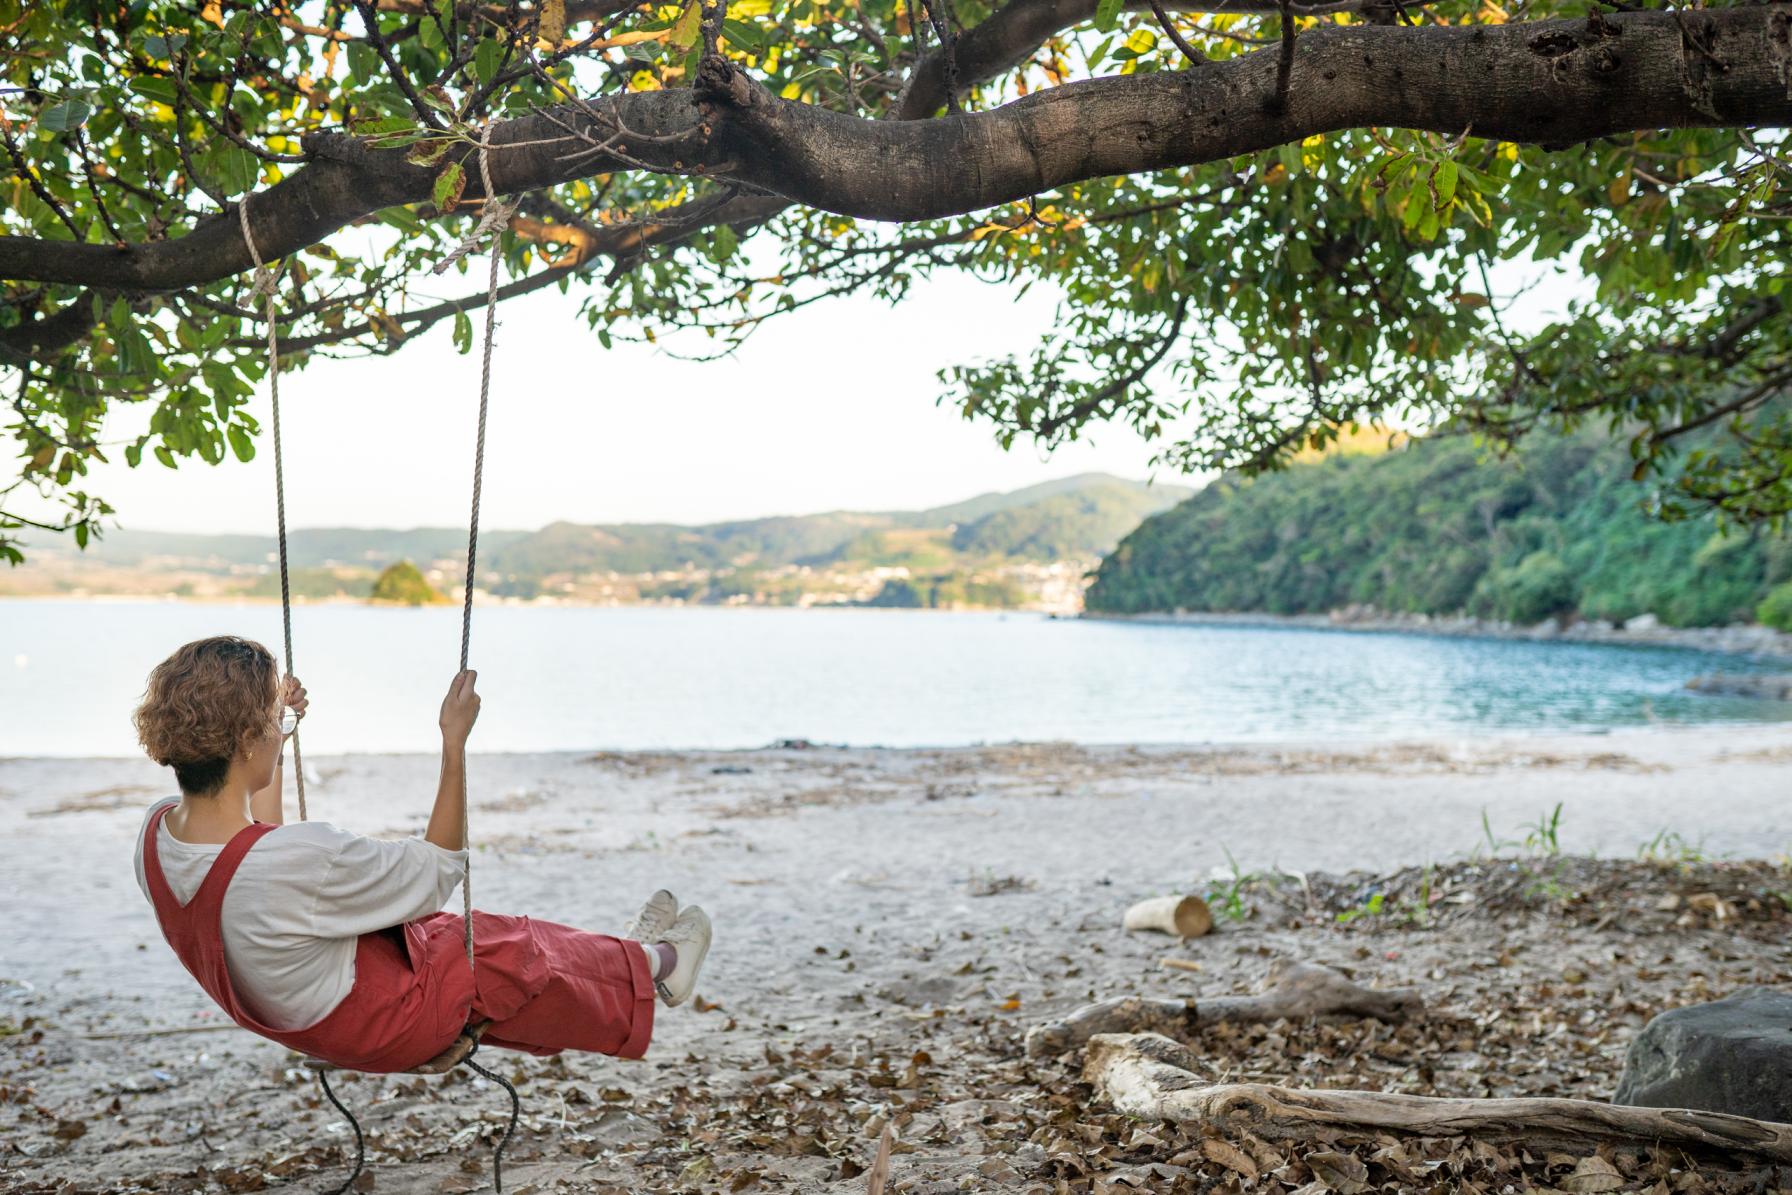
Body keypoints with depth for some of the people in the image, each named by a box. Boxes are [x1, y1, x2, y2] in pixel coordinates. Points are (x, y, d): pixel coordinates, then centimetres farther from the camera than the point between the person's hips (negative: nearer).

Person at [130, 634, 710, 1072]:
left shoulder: (155, 830, -16)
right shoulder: (306, 858, -41)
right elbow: (438, 870, -23)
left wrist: (274, 733, 9)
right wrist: (454, 745, -19)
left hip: (278, 1012, 8)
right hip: (379, 1031, -8)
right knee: (518, 956, 16)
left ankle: (624, 962, 50)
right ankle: (650, 965, 46)